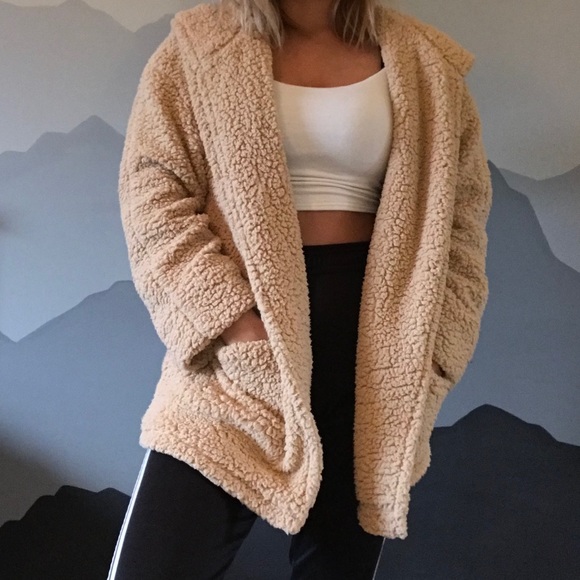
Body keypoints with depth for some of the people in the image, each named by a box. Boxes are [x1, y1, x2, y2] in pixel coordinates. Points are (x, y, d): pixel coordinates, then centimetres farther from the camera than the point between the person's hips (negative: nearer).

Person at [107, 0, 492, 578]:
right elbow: (152, 194, -4)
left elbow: (459, 219, 8)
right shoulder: (197, 48, 4)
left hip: (372, 351, 2)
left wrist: (429, 352, -3)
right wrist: (234, 317, -16)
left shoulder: (424, 65, 9)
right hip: (236, 358, -1)